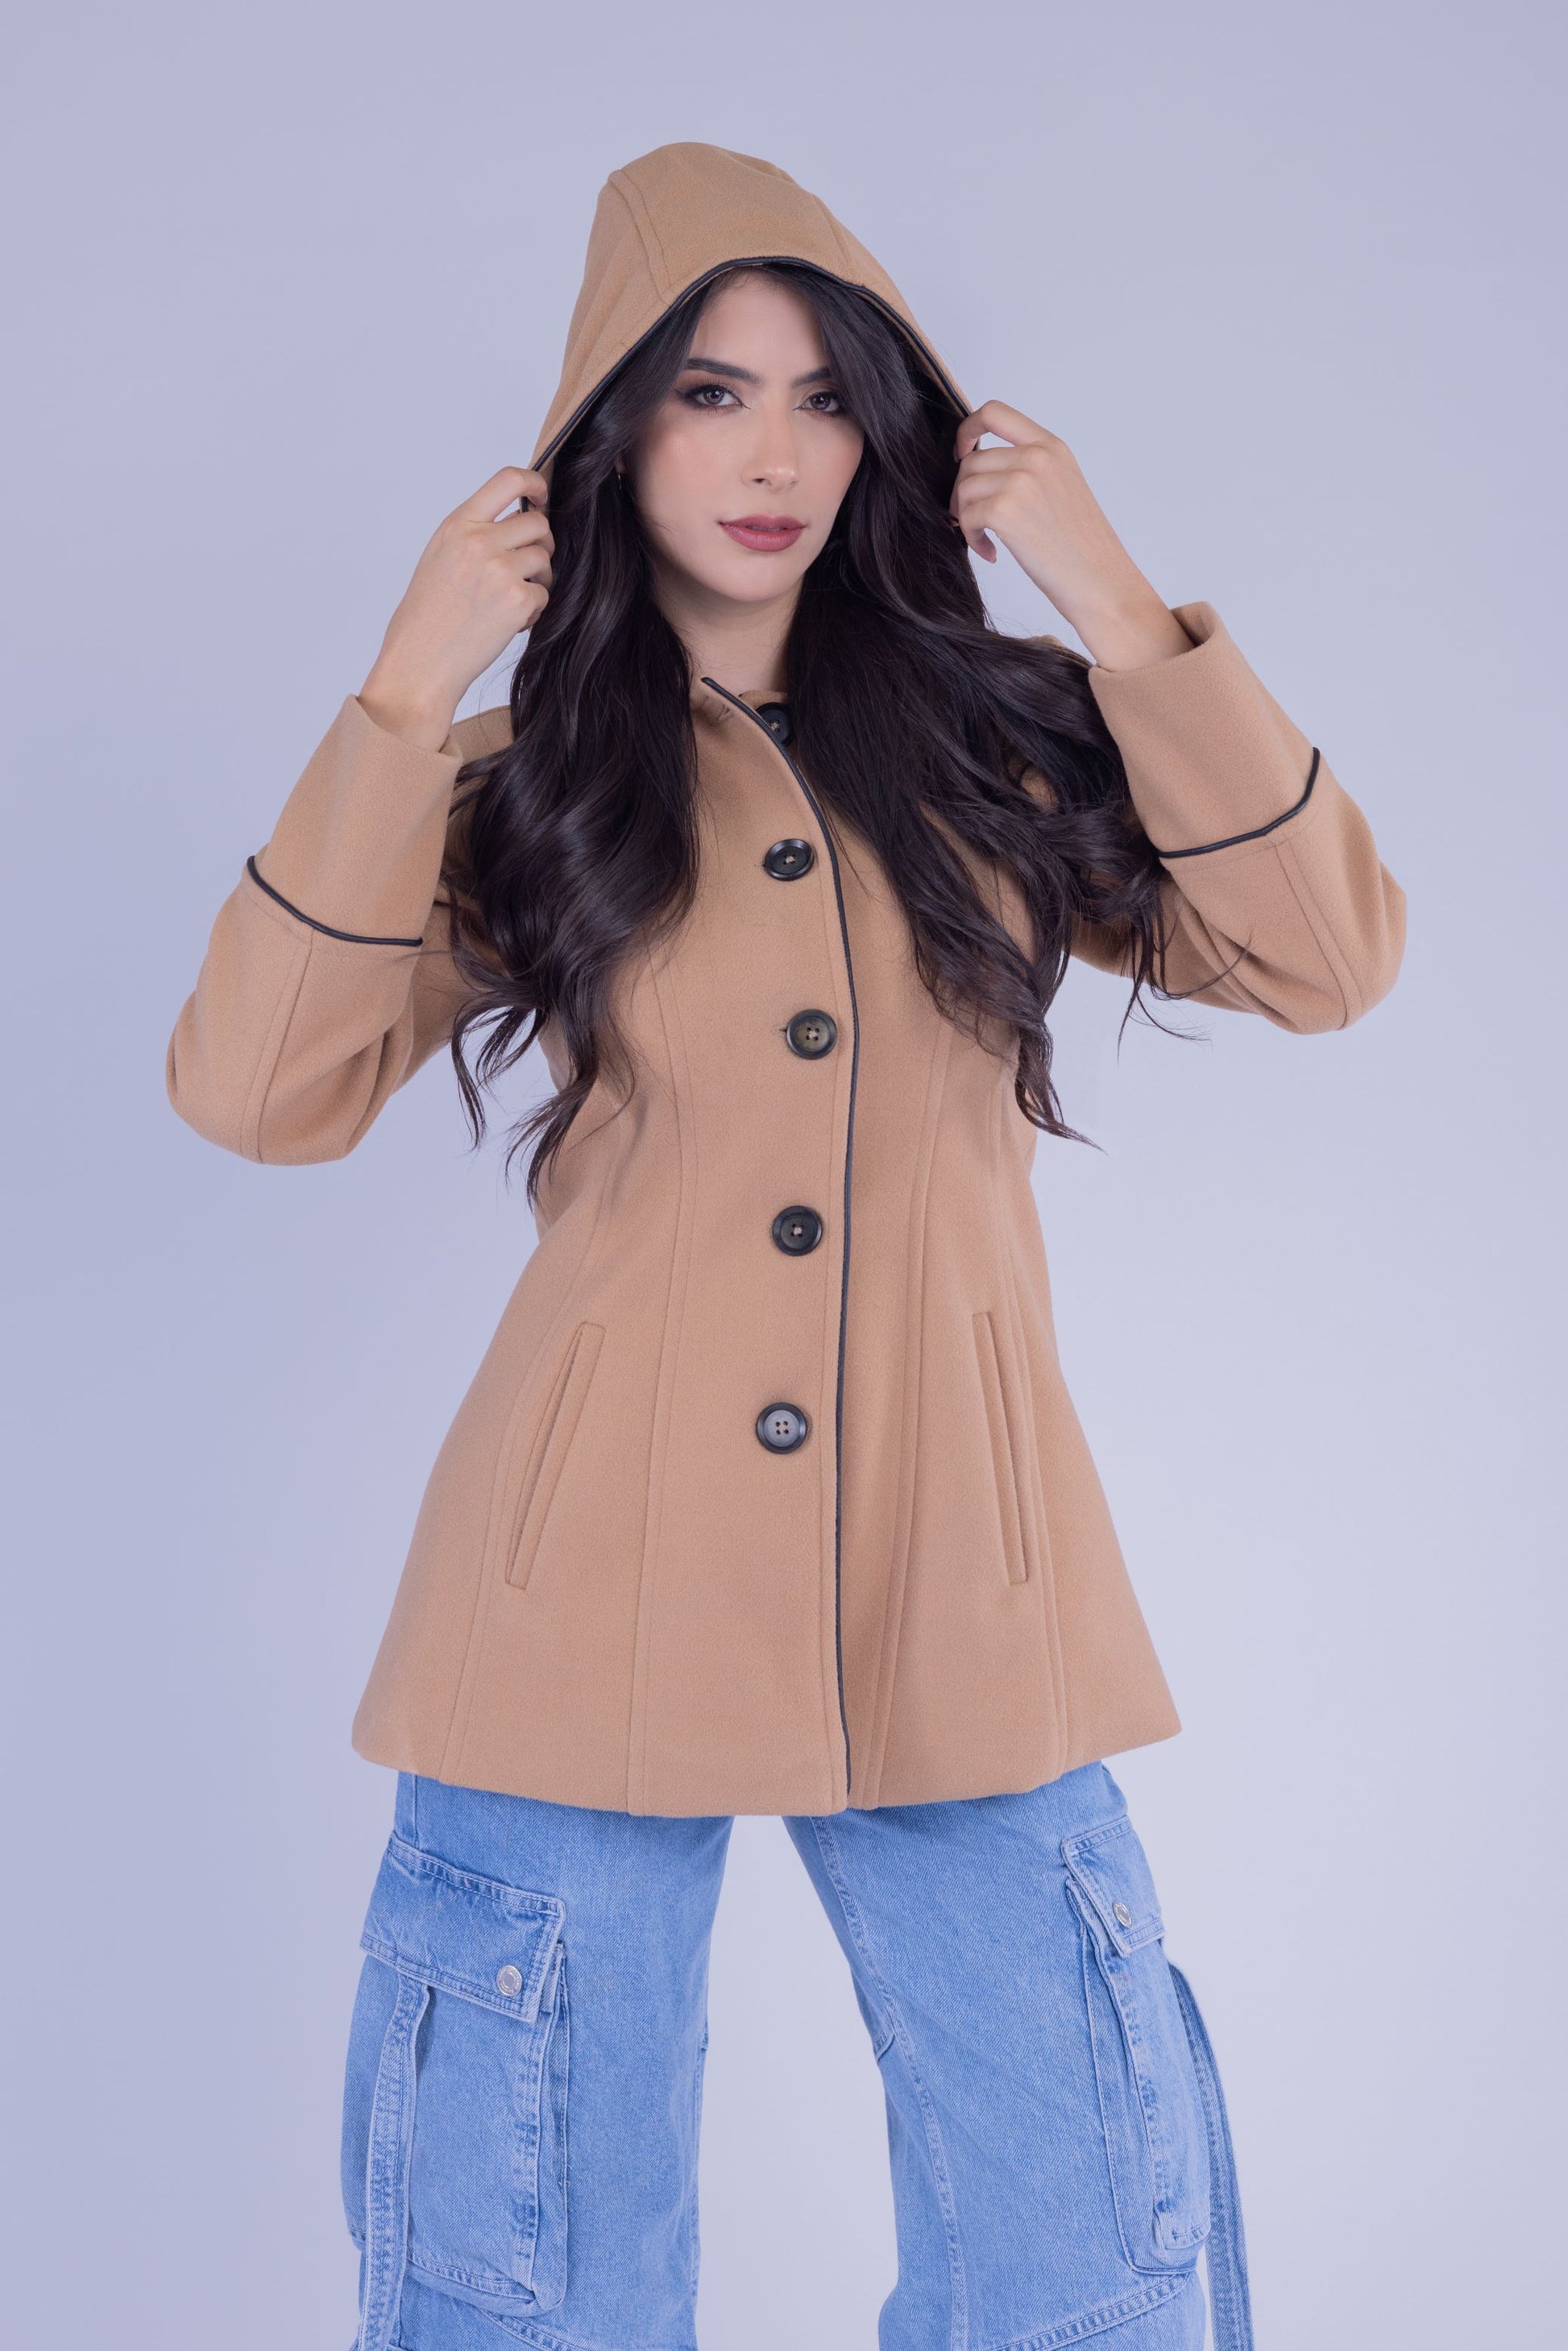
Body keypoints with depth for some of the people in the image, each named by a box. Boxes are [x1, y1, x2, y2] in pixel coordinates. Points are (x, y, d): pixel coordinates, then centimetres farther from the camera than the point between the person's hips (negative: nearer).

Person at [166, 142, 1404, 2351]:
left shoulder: (993, 743, 10)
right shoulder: (520, 777, 8)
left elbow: (1327, 958, -3)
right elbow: (257, 1091, -6)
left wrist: (1124, 617, -7)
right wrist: (409, 694, -8)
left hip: (960, 1602, 1)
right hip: (598, 1599, 0)